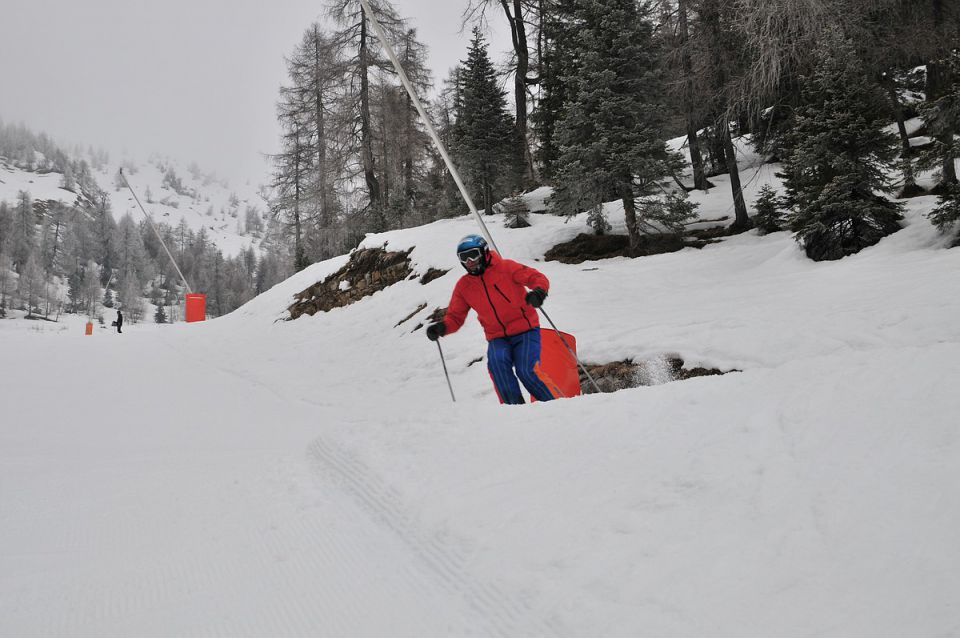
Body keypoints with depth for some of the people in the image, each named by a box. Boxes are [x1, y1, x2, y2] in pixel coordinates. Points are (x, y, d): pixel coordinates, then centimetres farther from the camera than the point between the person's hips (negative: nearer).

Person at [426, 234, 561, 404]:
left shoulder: (506, 268, -7)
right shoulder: (463, 286, 4)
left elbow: (537, 277, -9)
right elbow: (455, 317, 6)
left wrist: (538, 291, -32)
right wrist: (442, 327, -16)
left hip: (525, 330, -3)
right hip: (498, 338, 3)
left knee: (527, 371, -23)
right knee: (497, 361, -28)